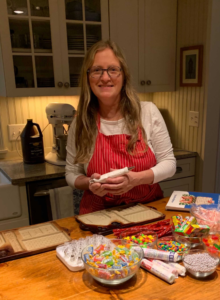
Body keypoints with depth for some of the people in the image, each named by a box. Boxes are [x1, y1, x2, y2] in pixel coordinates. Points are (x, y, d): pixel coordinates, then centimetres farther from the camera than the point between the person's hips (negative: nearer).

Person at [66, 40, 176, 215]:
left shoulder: (149, 112, -3)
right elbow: (72, 174, 9)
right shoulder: (80, 124, -1)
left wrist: (136, 179, -16)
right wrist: (89, 183, -13)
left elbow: (169, 163, 1)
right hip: (99, 213, 0)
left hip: (148, 208, 1)